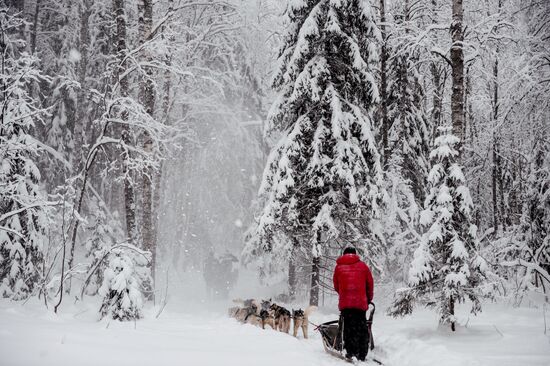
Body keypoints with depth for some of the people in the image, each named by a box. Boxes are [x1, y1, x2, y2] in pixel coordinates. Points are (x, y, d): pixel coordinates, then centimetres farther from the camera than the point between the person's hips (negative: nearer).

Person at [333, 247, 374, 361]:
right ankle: (362, 354, 3)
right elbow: (370, 284, 10)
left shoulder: (339, 267, 9)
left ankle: (351, 352, 0)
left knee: (348, 327, 5)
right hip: (361, 302, 0)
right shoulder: (362, 265, 7)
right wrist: (369, 299, 23)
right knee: (361, 328, 5)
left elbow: (336, 285, 14)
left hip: (345, 302, 0)